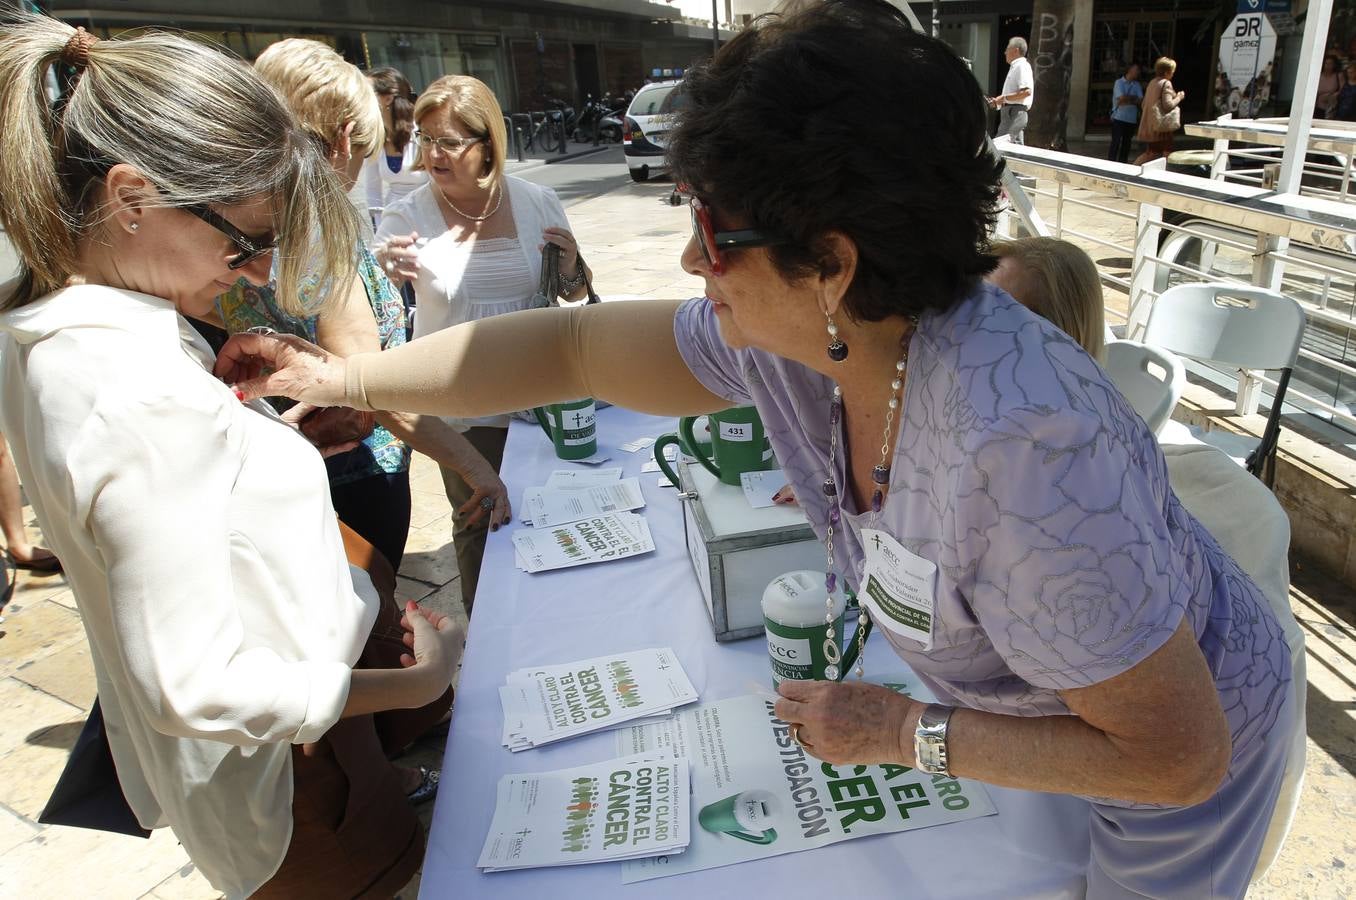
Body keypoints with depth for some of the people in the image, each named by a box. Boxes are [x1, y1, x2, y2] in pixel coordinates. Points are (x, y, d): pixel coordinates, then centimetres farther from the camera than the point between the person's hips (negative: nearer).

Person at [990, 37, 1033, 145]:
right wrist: (999, 101, 14)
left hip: (1014, 112, -11)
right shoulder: (1015, 67, 21)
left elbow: (1027, 91, -21)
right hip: (1011, 111, 11)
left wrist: (1004, 98, -18)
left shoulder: (1022, 66, -10)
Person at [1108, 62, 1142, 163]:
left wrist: (1127, 100, -12)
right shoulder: (1119, 82, -2)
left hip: (1131, 119, 4)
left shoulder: (1137, 85, 9)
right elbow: (1122, 98, -13)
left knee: (1126, 143, 6)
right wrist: (1134, 98, -1)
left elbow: (1141, 101, -1)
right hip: (1118, 118, -4)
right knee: (1116, 142, -8)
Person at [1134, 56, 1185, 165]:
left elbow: (1143, 105, 19)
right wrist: (1179, 97, -2)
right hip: (1162, 125, -8)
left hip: (1149, 125, 8)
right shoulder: (1166, 83, -11)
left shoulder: (1152, 83, 12)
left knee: (1151, 153, 15)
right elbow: (1168, 105, -19)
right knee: (1167, 154, 1)